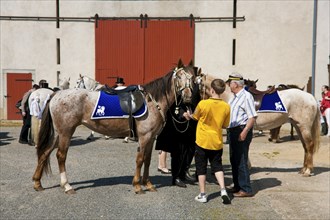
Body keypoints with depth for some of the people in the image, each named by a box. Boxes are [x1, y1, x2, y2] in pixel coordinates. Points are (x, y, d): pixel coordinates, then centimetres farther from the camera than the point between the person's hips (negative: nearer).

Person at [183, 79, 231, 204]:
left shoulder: (203, 103, -15)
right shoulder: (226, 107, -6)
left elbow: (195, 117, 2)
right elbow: (225, 125, 3)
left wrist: (188, 115, 23)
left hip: (203, 141, -2)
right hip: (217, 142, 3)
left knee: (201, 168, 10)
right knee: (217, 166, 17)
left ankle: (202, 195, 16)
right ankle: (223, 190, 3)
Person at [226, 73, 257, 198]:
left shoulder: (246, 96, -15)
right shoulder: (235, 97, 14)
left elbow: (252, 117, -21)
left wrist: (244, 132, -25)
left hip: (242, 131, -10)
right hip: (233, 131, 10)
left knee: (241, 161, -5)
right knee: (234, 159, 16)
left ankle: (246, 190, 4)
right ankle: (237, 186, 28)